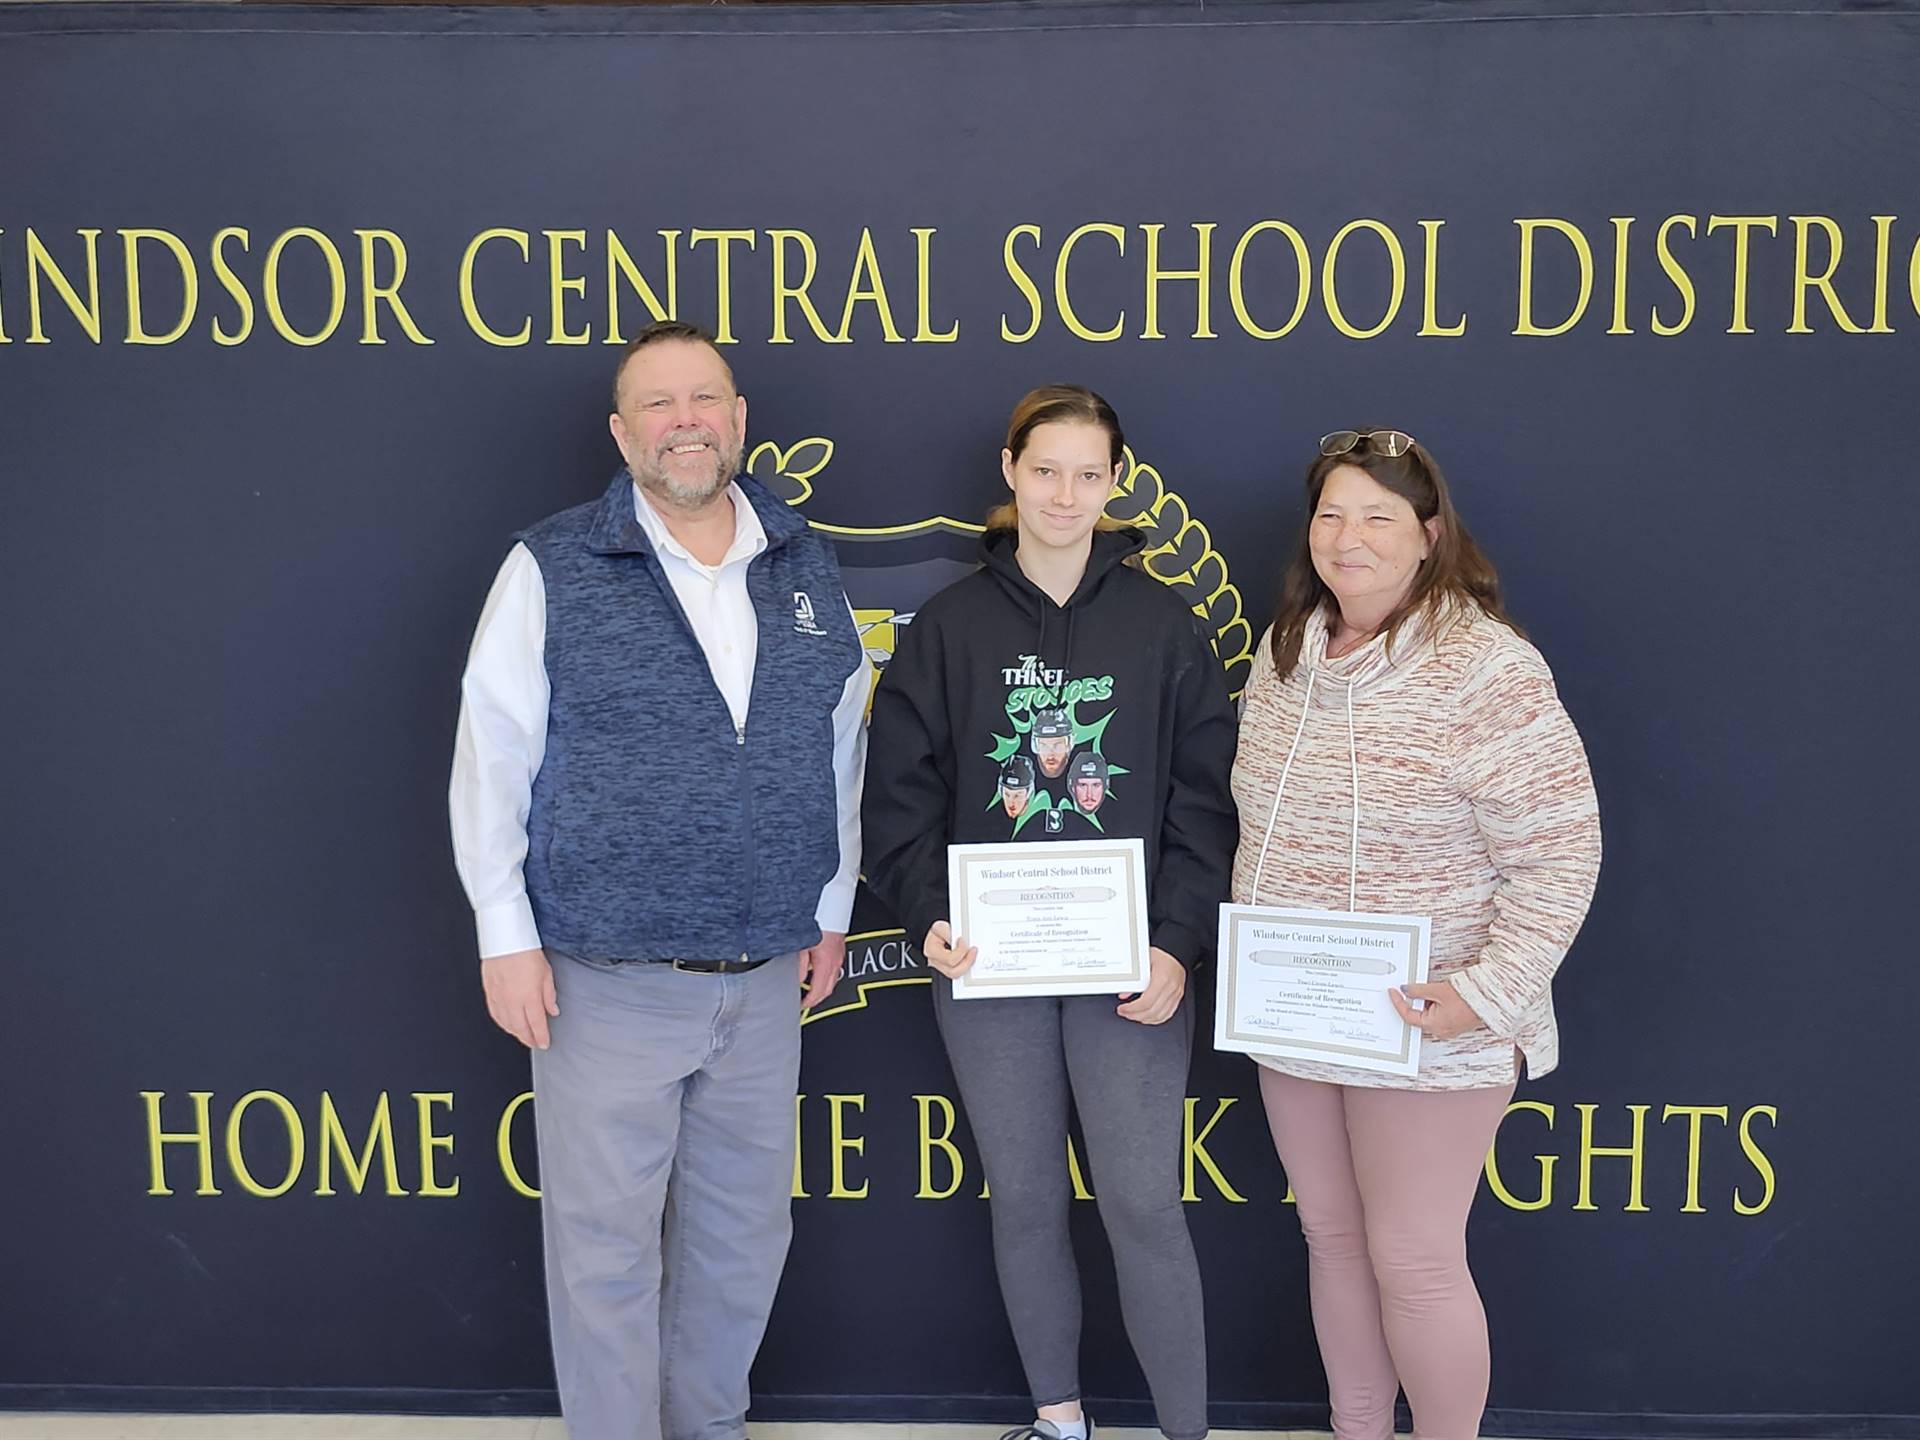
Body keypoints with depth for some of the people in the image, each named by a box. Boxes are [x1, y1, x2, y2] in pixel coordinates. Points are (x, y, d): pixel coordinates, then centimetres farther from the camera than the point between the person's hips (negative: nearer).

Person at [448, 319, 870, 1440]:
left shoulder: (808, 568, 6)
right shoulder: (552, 570, -5)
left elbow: (841, 747, 13)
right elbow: (491, 756, -4)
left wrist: (832, 909, 13)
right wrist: (506, 934, -7)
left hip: (766, 973, 4)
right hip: (605, 978, -4)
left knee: (743, 1234, 17)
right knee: (608, 1248, 6)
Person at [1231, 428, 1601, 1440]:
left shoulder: (1488, 672, -17)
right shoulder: (1284, 654, 5)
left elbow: (1559, 856, -17)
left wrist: (1489, 992, -24)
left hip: (1423, 1029, -7)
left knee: (1413, 1262, 4)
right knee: (1332, 1239, 18)